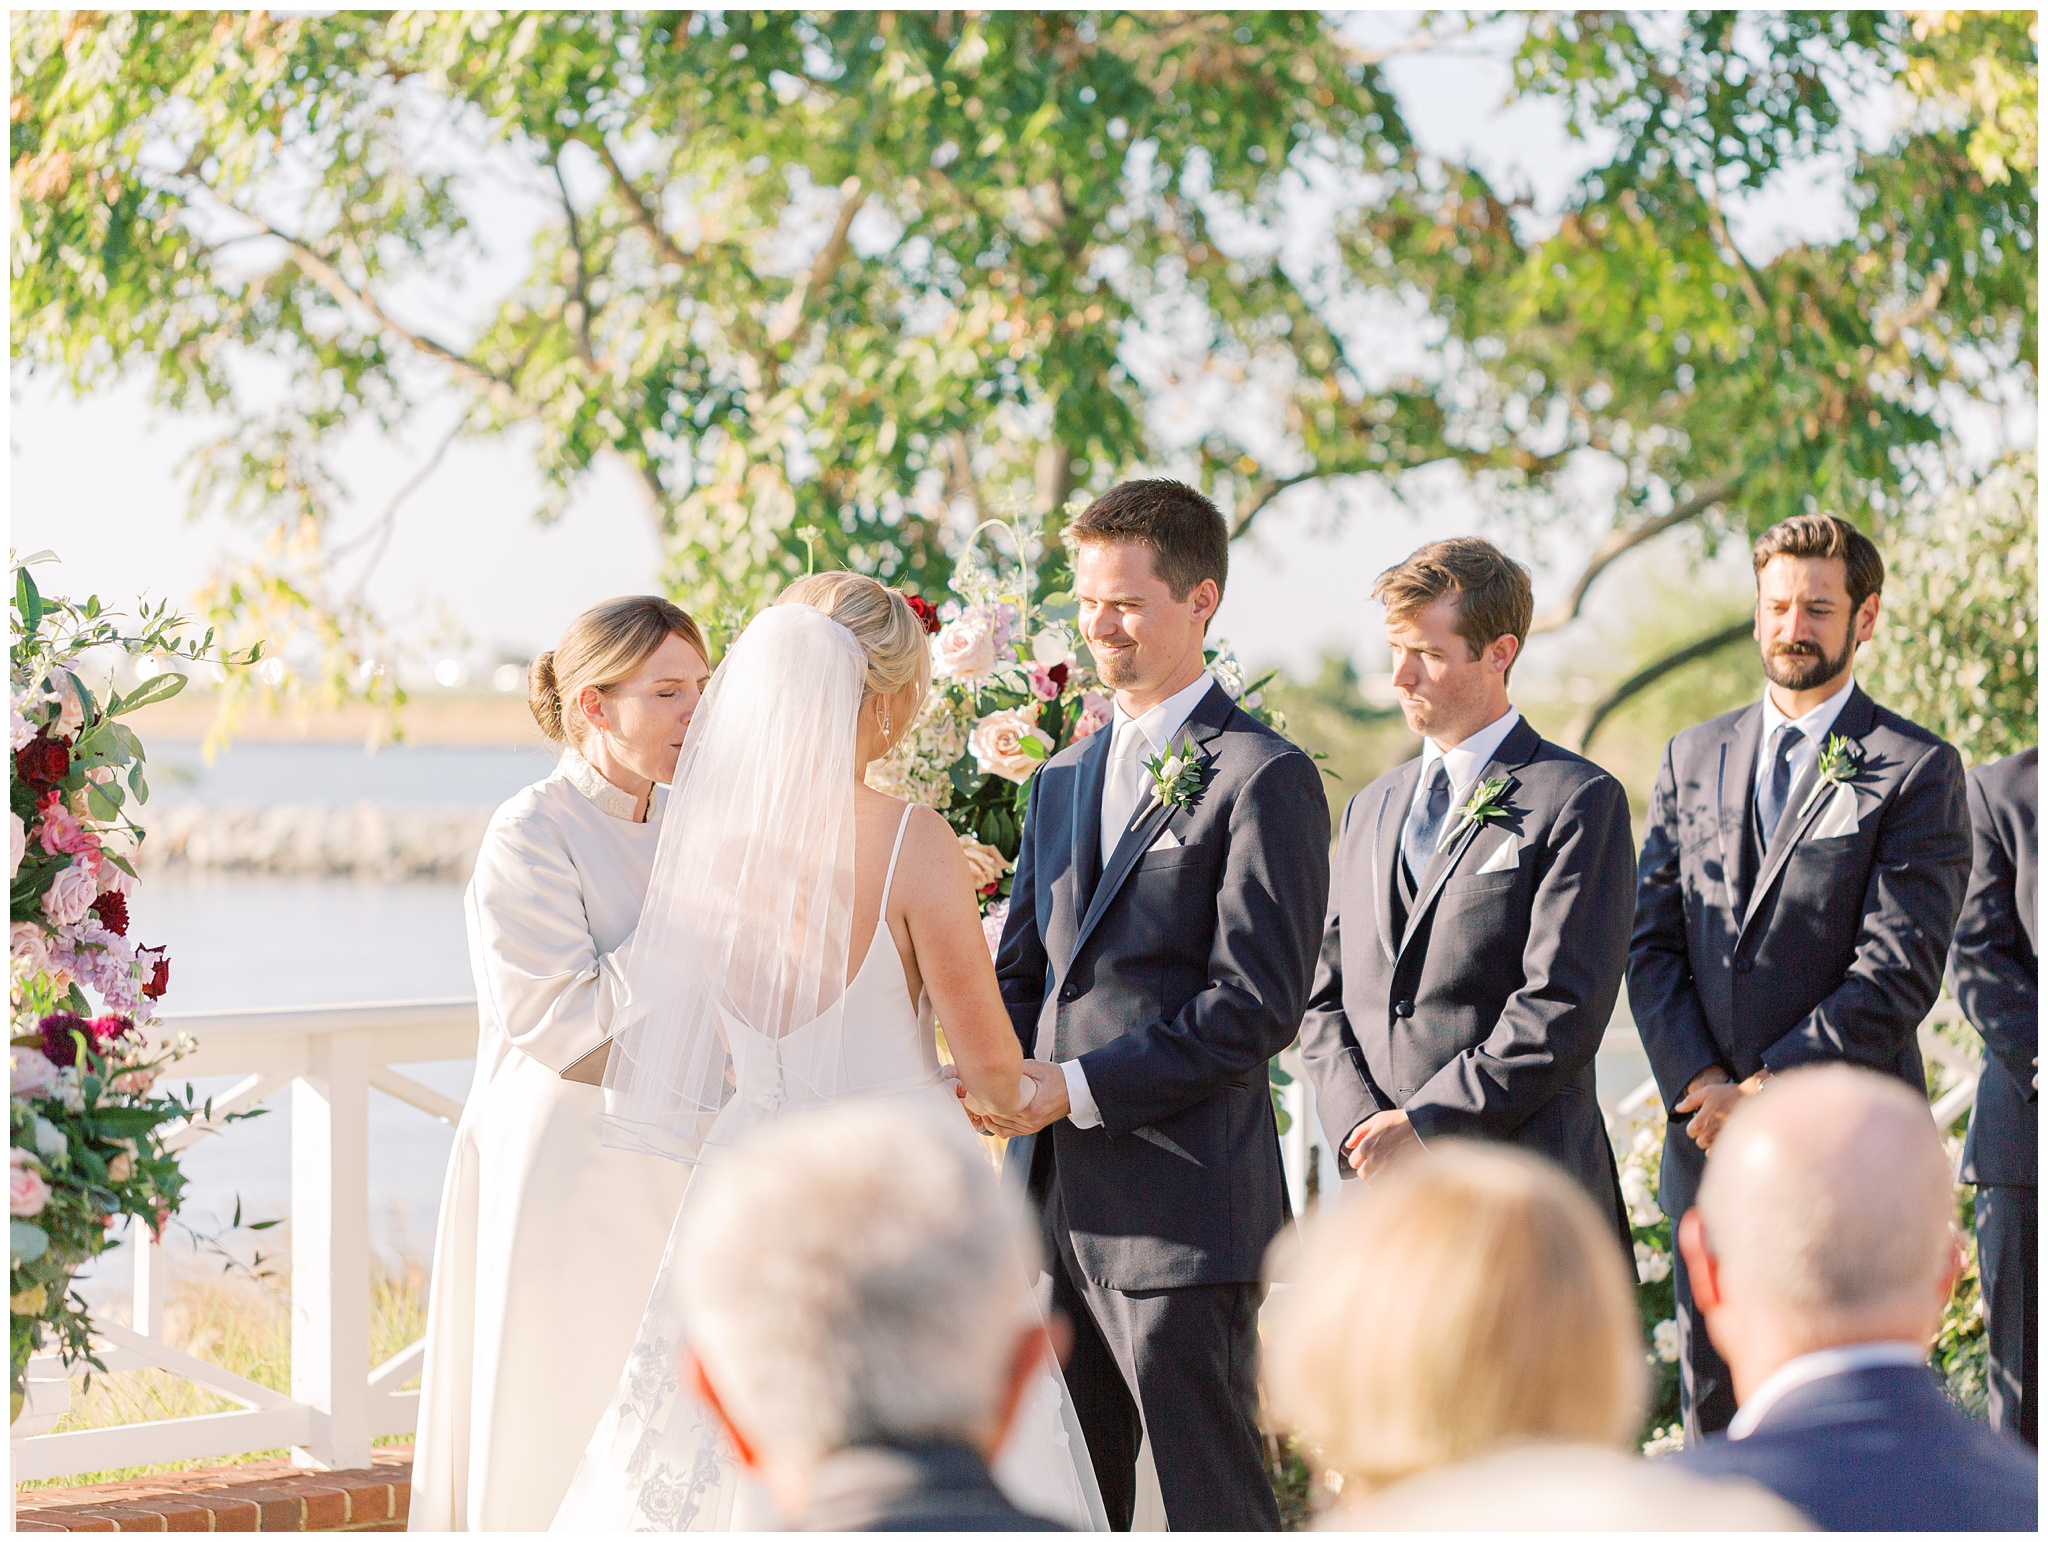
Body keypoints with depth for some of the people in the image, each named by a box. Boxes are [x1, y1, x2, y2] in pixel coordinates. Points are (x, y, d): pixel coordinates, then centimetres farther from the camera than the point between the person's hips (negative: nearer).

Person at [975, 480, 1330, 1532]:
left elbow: (1256, 1004, -14)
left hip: (1183, 1215, -7)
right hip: (1057, 1205, 7)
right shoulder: (1063, 778, 18)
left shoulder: (1263, 779, -7)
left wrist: (1079, 1086, -17)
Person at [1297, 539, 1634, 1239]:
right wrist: (1358, 1122, -3)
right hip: (1383, 1188, 5)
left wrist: (1425, 1125, -14)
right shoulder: (1370, 810, 19)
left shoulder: (1579, 801, -3)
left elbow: (1564, 1007, -12)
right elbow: (1325, 998, 16)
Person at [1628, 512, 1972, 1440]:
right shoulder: (1693, 759, 14)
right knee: (1712, 1403, 9)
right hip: (1709, 1152, 5)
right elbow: (1652, 942, 8)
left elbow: (1898, 972, -10)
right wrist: (1699, 1085, -7)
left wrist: (1766, 1093, -14)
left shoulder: (1917, 771, -2)